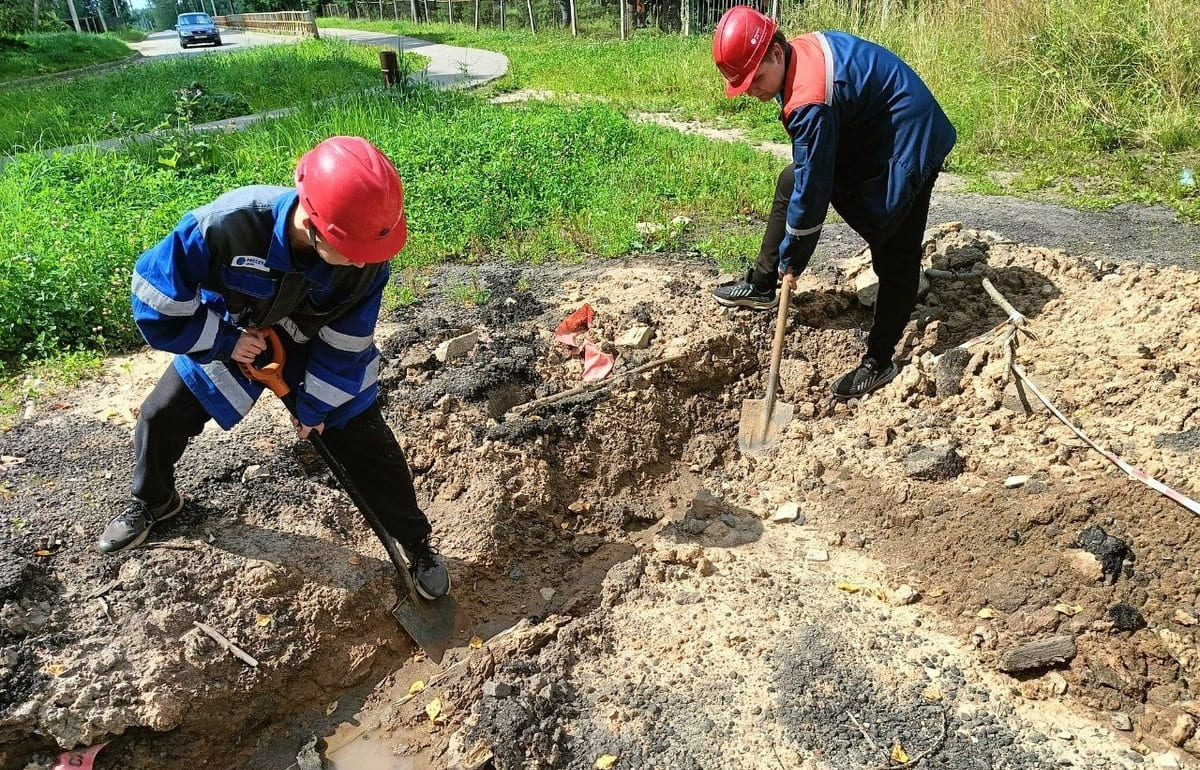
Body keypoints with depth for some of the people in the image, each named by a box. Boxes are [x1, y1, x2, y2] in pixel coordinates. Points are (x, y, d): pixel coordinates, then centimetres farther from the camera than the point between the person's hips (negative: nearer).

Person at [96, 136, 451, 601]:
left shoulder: (365, 256, -34)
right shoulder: (226, 225, -39)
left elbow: (344, 344, -17)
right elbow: (155, 296, -23)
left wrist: (313, 408, -8)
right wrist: (223, 342, -20)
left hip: (316, 349, 0)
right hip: (233, 336, 1)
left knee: (367, 442, -5)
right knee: (160, 417, 7)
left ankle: (417, 543, 17)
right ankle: (153, 502, 42)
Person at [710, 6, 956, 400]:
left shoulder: (811, 103, -33)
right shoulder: (802, 48, -5)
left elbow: (812, 189, -27)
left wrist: (790, 259, -15)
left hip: (907, 146, -10)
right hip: (868, 131, 10)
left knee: (895, 258, -4)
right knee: (789, 182, 11)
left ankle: (879, 362, 4)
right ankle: (761, 287, 19)